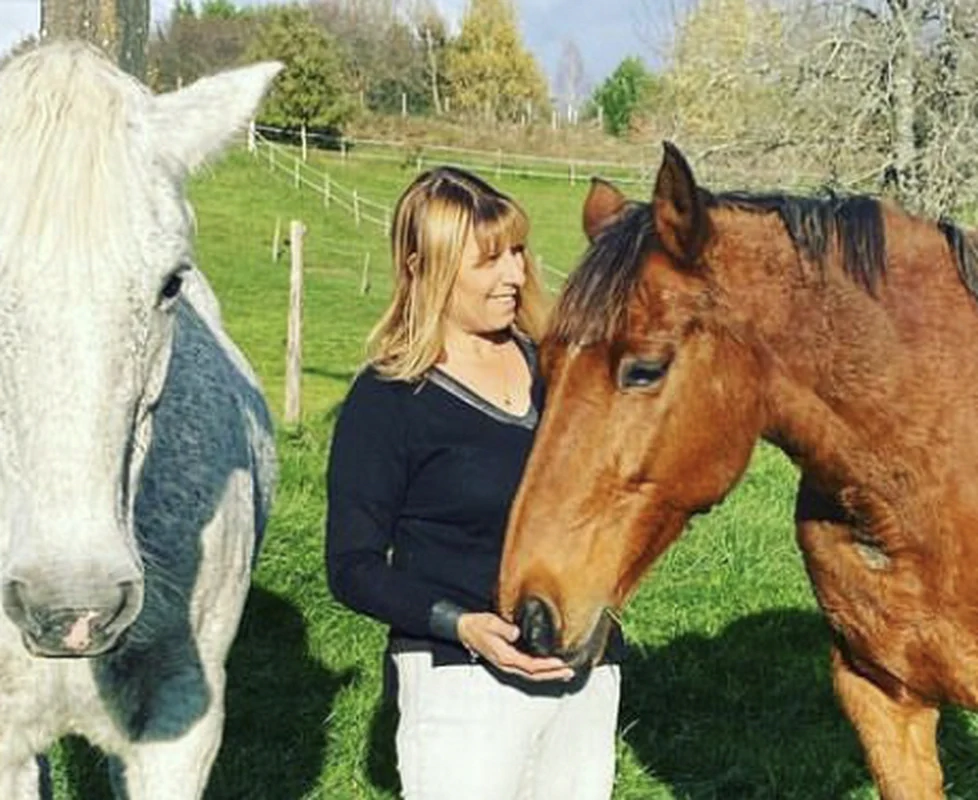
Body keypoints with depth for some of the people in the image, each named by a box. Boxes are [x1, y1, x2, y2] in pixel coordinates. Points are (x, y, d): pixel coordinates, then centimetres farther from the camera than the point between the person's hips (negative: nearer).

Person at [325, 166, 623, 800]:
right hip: (464, 677, -6)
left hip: (588, 665, 6)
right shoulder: (386, 402, -10)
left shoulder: (550, 364, 7)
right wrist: (459, 624, -23)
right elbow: (353, 568, -10)